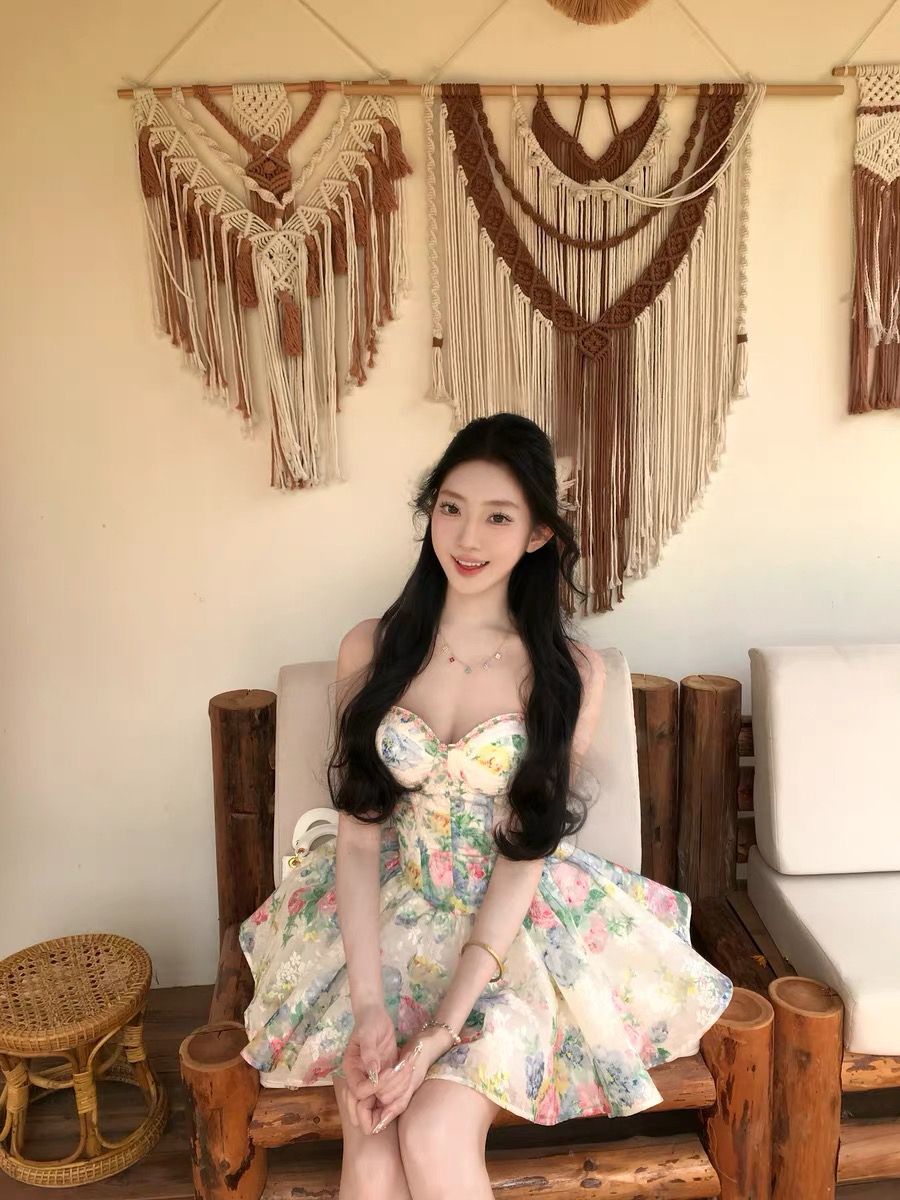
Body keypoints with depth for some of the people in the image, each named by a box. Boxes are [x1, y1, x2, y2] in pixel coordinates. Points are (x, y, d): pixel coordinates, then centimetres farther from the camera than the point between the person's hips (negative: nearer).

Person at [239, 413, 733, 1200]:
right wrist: (368, 1004, -16)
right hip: (388, 917, 2)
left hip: (514, 928, -1)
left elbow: (524, 855, -11)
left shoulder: (570, 672, -8)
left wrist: (439, 1033, -18)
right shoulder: (371, 649, -2)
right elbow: (358, 834, -4)